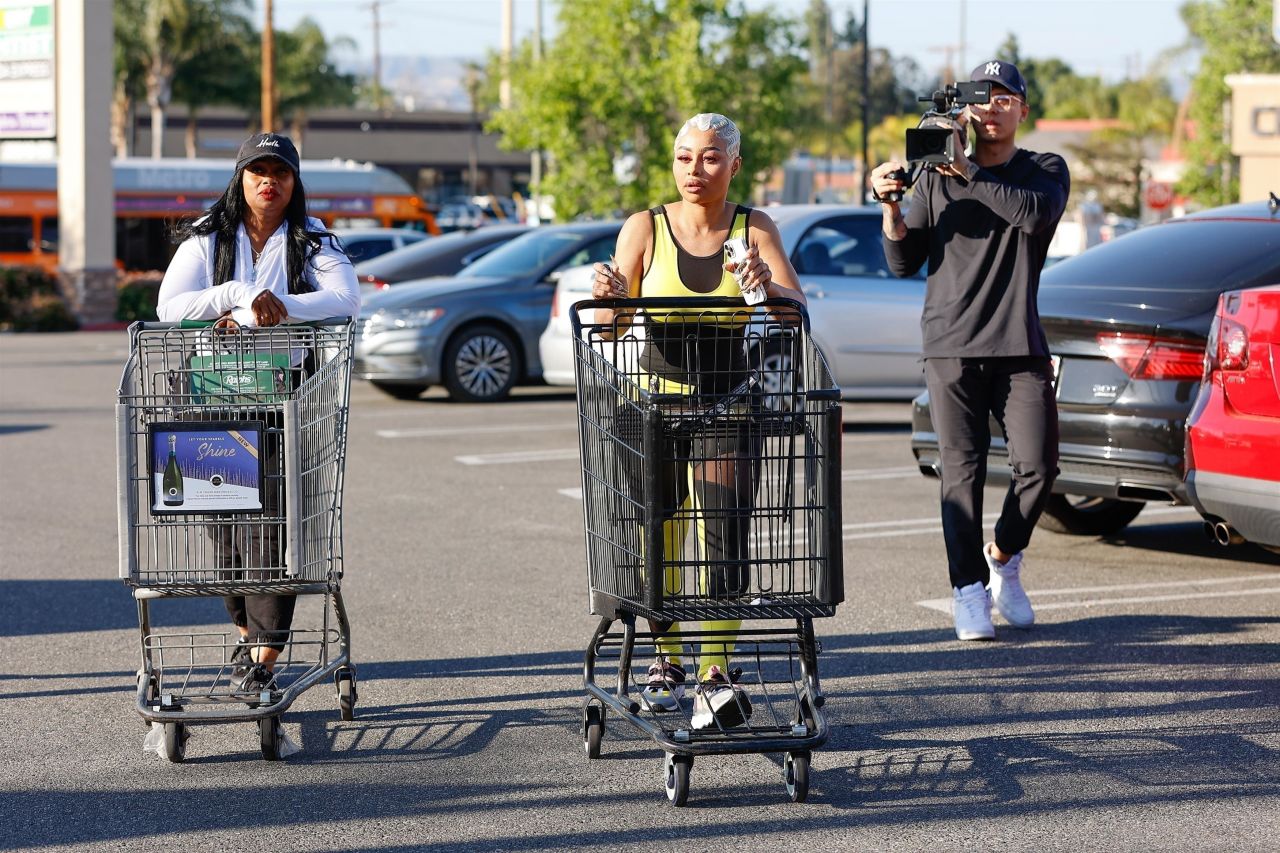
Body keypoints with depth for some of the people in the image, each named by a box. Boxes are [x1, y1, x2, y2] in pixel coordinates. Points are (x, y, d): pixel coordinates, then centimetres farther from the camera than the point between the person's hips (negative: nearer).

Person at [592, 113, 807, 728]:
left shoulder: (755, 229, 0)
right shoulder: (645, 229, -1)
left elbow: (798, 311, -11)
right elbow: (612, 324, -9)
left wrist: (766, 285, -33)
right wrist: (609, 297, -32)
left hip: (726, 402, -1)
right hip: (656, 400, 1)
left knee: (724, 527, -15)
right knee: (658, 535, 6)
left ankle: (716, 677, -19)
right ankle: (666, 661, 26)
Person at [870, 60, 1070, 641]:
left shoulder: (1045, 171, 10)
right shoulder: (936, 175, 13)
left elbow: (1035, 211, -15)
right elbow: (904, 263, 10)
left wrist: (969, 175, -19)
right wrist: (891, 206, -7)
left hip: (1020, 345, 0)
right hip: (951, 345, 0)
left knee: (1038, 464, -9)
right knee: (962, 470, -6)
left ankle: (1004, 559, 16)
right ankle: (968, 591, 0)